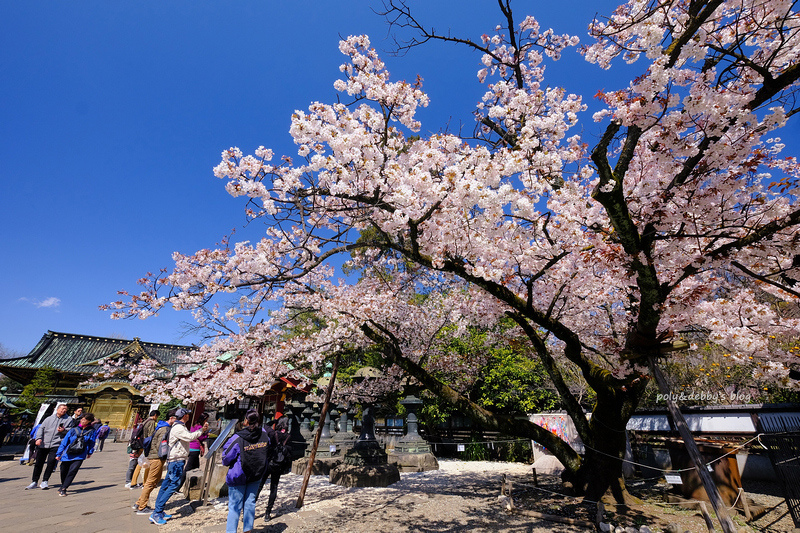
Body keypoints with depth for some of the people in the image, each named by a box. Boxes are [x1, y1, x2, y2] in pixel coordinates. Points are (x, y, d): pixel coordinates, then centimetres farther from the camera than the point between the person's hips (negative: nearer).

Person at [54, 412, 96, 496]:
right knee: (64, 472, 15)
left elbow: (92, 443, 9)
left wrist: (90, 453, 18)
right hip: (68, 454, 2)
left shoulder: (91, 432, -6)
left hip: (80, 456, -2)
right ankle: (63, 485, 41)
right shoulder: (73, 430, -5)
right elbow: (64, 442, 4)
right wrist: (58, 454, 4)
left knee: (72, 471, -16)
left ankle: (63, 489, -6)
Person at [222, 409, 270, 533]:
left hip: (238, 476, -4)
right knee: (250, 502, 16)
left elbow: (226, 459, -10)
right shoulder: (265, 436, -10)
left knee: (235, 506, 9)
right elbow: (268, 453, 7)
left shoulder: (237, 439, -22)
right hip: (257, 476, 4)